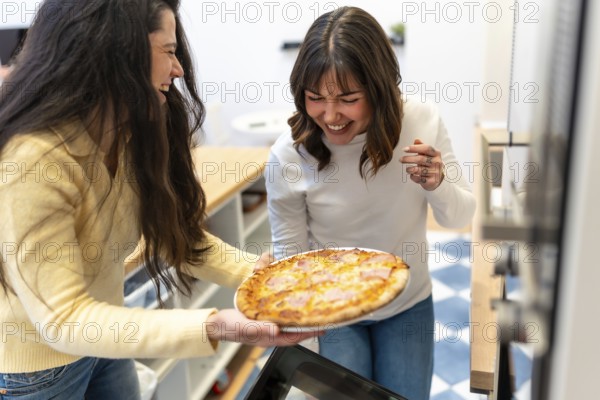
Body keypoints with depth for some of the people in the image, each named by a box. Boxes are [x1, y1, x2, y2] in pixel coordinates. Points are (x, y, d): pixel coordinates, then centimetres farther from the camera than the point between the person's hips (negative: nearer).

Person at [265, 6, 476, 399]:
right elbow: (289, 252, -10)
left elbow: (461, 216, -8)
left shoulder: (422, 121, -19)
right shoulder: (288, 156, -23)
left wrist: (437, 185, -29)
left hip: (408, 304, 2)